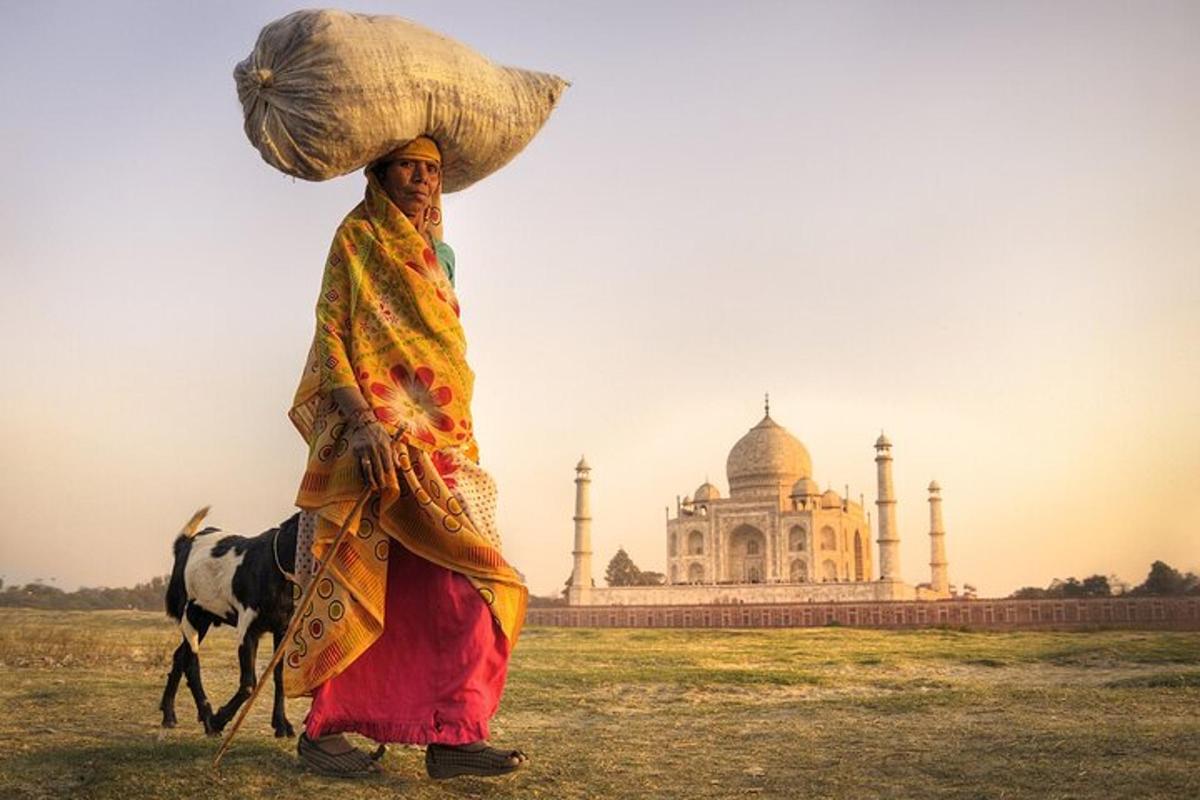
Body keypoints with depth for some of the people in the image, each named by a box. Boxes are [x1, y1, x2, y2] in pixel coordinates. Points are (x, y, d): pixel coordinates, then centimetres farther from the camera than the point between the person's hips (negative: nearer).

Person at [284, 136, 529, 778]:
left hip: (439, 444, 7)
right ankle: (322, 727, 6)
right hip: (376, 437, -7)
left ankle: (452, 734, -6)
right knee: (359, 583, -6)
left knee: (465, 585, -5)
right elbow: (331, 337, -9)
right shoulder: (356, 238, 2)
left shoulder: (432, 254, 23)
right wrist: (362, 422, -23)